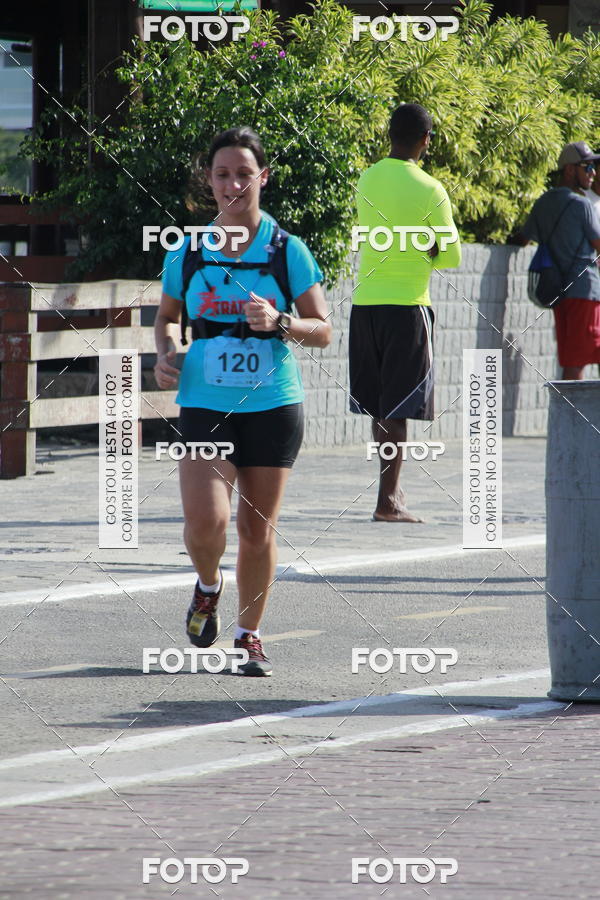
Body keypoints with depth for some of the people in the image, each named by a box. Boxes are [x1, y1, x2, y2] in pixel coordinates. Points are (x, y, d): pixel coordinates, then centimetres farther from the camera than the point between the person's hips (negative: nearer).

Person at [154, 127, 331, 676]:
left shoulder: (287, 250, -1)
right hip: (206, 403, 1)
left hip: (272, 404, 0)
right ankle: (208, 585, 18)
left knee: (258, 529, 4)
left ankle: (249, 635, 22)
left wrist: (278, 322, -18)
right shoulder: (188, 252, 4)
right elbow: (166, 316, 20)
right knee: (205, 520, -16)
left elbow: (323, 330, 1)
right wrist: (164, 355, 0)